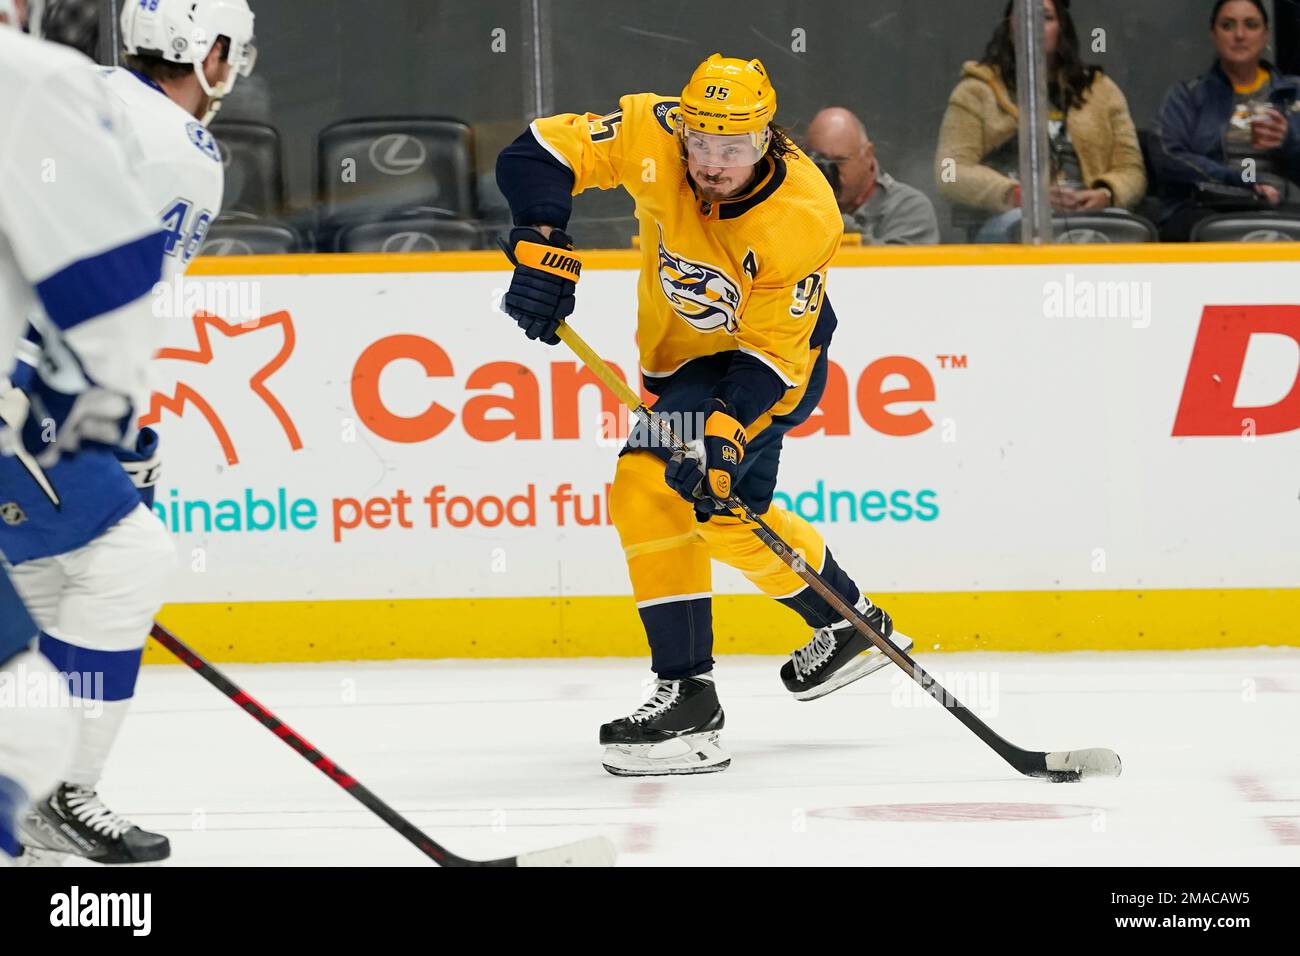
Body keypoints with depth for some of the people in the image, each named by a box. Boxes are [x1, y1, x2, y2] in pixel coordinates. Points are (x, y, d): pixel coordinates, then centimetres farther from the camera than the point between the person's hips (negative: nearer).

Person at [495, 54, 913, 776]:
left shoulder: (802, 220, -32)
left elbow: (772, 356, -28)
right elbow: (538, 154, -19)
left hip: (774, 358, -6)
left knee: (654, 488, -23)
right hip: (681, 349, 6)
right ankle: (852, 625, 39)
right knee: (725, 519, 17)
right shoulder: (652, 135, -25)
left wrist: (726, 430, -41)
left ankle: (687, 698, -22)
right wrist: (543, 248, -32)